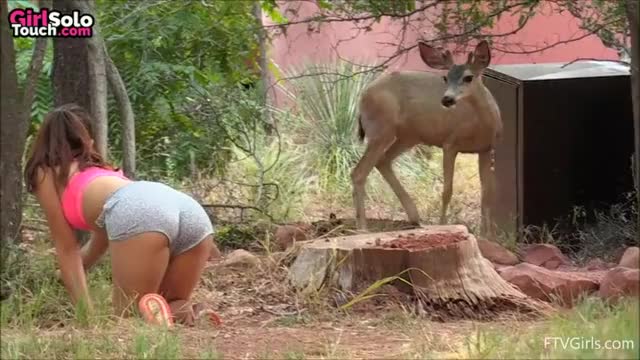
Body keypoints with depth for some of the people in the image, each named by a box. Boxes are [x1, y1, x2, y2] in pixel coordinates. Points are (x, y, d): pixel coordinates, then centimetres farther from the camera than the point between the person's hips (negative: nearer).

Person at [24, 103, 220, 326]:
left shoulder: (46, 172, 28)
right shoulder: (99, 169, 44)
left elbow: (67, 249, 26)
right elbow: (101, 240, 55)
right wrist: (68, 276, 69)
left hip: (138, 214, -6)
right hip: (192, 210, 6)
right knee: (172, 309, 21)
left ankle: (155, 315, -25)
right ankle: (182, 317, -9)